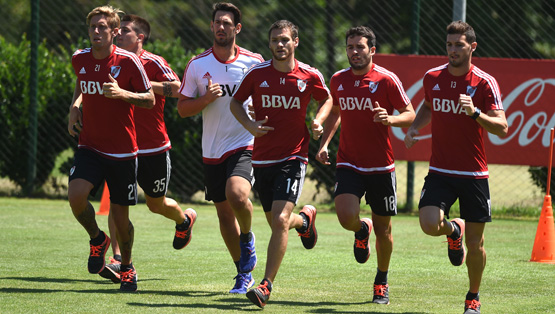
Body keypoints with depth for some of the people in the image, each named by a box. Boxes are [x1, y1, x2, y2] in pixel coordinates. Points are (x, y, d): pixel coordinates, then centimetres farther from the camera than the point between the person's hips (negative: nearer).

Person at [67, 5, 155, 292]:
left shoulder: (128, 62, -11)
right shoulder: (80, 59, 3)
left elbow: (150, 100, -6)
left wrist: (122, 93, -23)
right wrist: (74, 107, 9)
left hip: (122, 151, -3)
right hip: (89, 147, 3)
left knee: (121, 215, 3)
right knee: (76, 196, -22)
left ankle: (127, 267, 29)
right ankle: (97, 240, 8)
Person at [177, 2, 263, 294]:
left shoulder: (254, 62, -2)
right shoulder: (197, 65, 1)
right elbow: (182, 107, 4)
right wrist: (205, 99, -14)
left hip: (245, 145, -3)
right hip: (212, 150, 3)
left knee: (237, 194, -29)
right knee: (224, 213, 8)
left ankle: (247, 238, 2)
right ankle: (244, 274, 25)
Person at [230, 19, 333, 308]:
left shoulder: (310, 76, -2)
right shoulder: (256, 74, -1)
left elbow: (326, 99, 17)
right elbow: (235, 102, 12)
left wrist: (318, 122, -2)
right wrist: (250, 125, -7)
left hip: (293, 157, -3)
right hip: (262, 158, 3)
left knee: (280, 220, -17)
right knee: (276, 223, 11)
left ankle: (266, 285, -13)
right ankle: (305, 219, 48)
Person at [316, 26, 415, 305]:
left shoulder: (387, 80, -7)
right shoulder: (338, 80, 6)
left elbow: (409, 114, -3)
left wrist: (390, 119, -24)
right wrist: (324, 143, 11)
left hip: (381, 166, -2)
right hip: (349, 164, 2)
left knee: (383, 228, 6)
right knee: (346, 216, -20)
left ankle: (382, 282, 27)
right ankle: (362, 231, 18)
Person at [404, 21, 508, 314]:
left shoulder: (484, 83, -9)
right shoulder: (432, 78, 3)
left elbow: (502, 128, -16)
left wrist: (475, 113, -32)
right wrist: (415, 127, 6)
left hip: (474, 174, -2)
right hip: (440, 170, 2)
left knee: (475, 243, 2)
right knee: (430, 224, -22)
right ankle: (454, 230, 16)